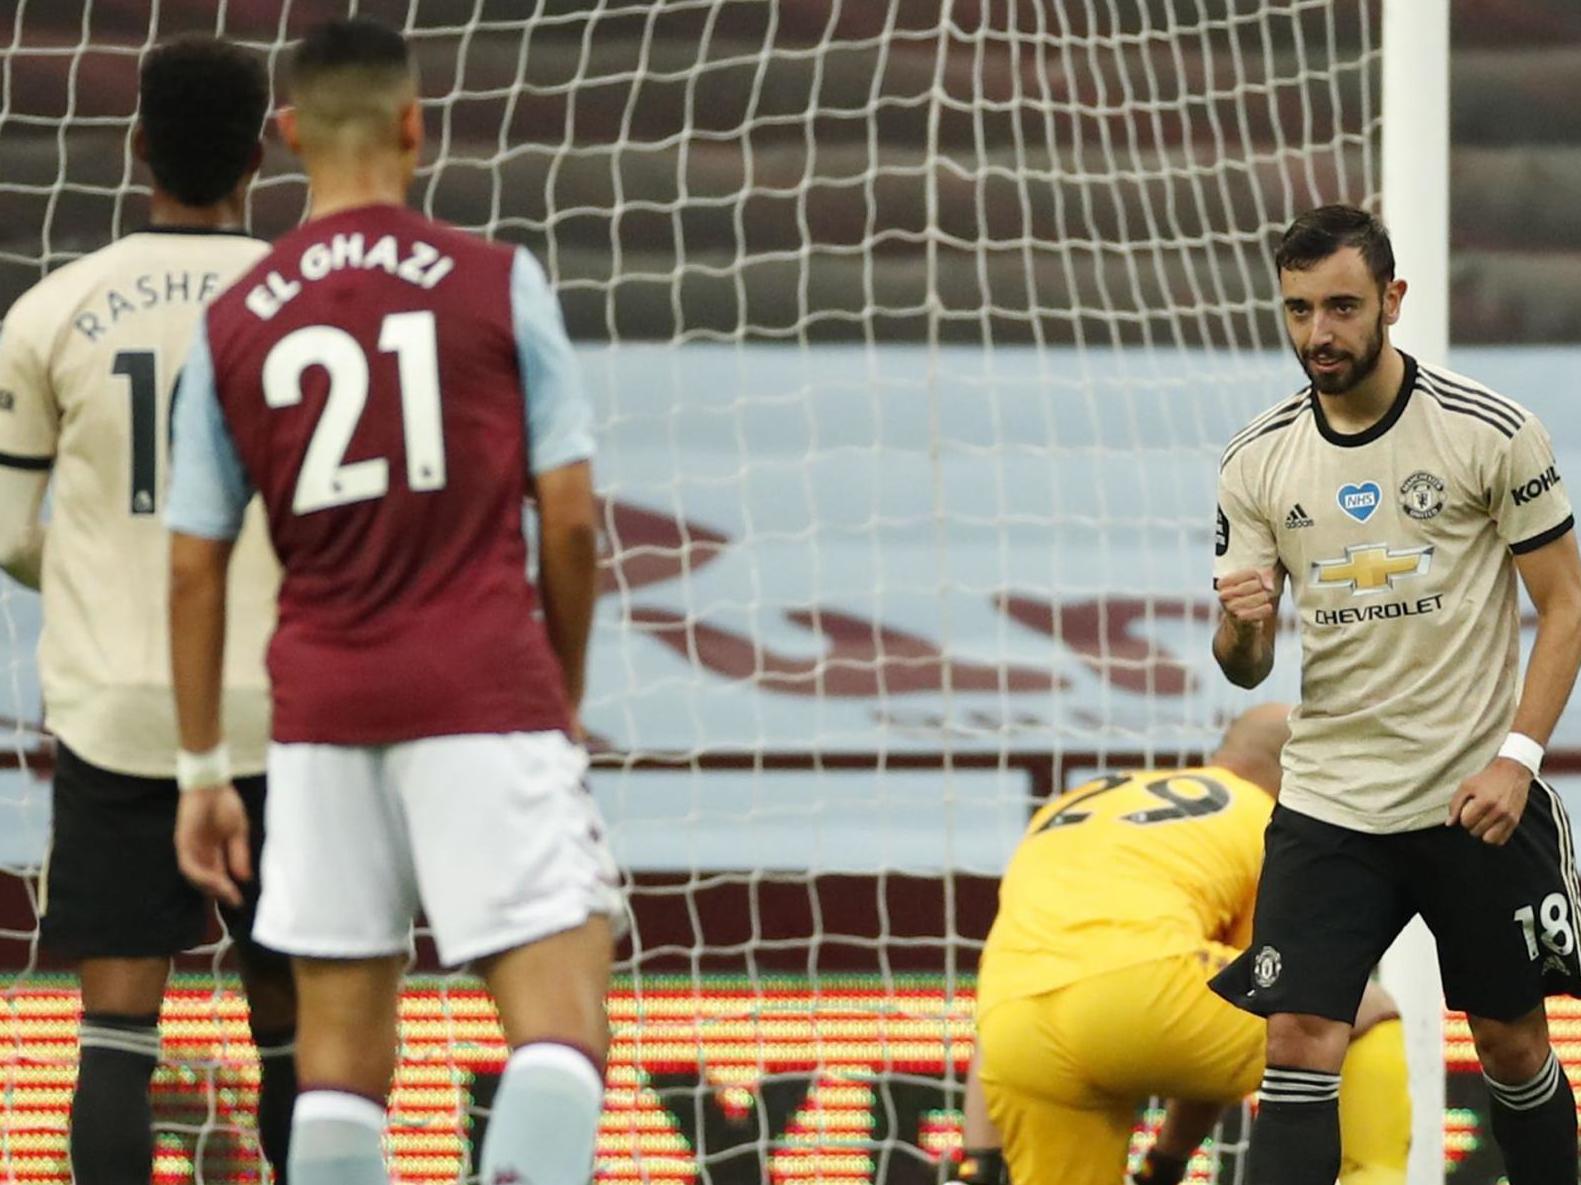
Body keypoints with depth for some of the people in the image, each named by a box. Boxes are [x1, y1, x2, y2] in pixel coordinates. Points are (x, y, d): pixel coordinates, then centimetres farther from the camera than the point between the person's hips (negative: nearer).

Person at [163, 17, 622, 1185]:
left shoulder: (232, 326, 6)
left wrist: (206, 768, 15)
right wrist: (566, 690, 13)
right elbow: (571, 520, -2)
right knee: (560, 1013, -7)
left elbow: (195, 567, 8)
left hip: (321, 707, 4)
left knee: (339, 1047, 10)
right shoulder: (498, 284, -2)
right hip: (486, 695, -3)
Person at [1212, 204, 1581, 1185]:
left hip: (1477, 802, -2)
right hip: (1329, 804, 2)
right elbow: (1246, 666, 7)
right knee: (1298, 1048, -9)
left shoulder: (1492, 432, -8)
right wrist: (1240, 629, -18)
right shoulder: (1257, 463, 2)